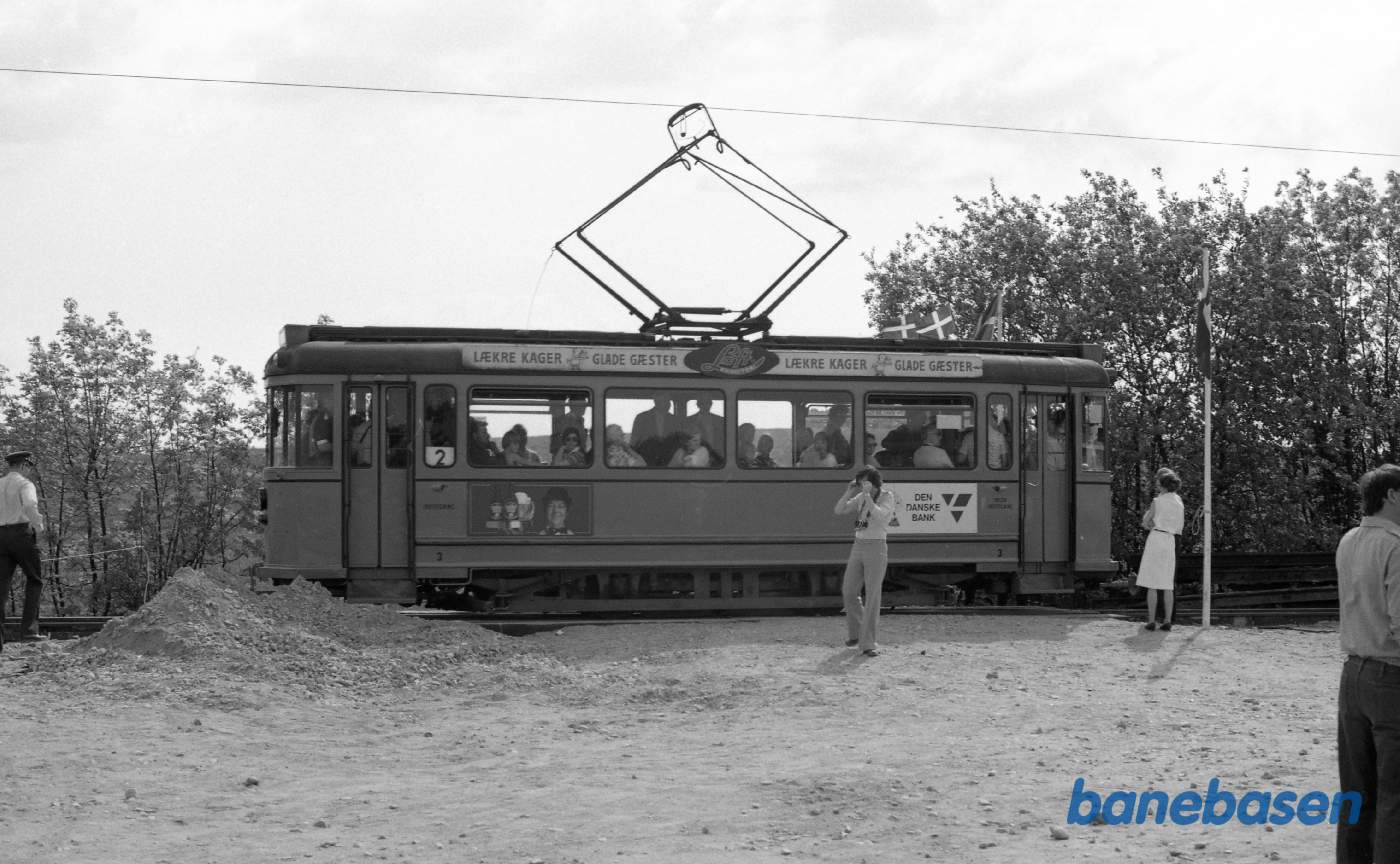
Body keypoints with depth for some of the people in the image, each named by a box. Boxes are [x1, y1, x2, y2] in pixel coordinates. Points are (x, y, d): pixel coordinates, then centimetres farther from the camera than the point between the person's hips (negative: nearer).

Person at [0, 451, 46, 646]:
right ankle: (28, 629, -2)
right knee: (34, 580, 9)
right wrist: (38, 524, -9)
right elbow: (29, 505, -24)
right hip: (22, 533, -5)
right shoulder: (25, 484, -3)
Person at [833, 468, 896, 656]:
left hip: (876, 548, -6)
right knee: (848, 592, 8)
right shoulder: (860, 498, 10)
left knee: (872, 596, -7)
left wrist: (868, 494, -21)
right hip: (858, 547, 6)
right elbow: (839, 510, 6)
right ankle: (856, 633, 29)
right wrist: (849, 491, -5)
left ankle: (868, 643, -4)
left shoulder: (887, 497, -5)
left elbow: (878, 515, -23)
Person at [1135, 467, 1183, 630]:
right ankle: (1167, 621, 2)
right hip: (1170, 541, 5)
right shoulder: (1178, 501, 9)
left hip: (1156, 538, -5)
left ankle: (1152, 621, -6)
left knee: (1152, 584, -2)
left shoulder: (1157, 501, -9)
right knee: (1167, 584, 8)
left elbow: (1145, 521, -1)